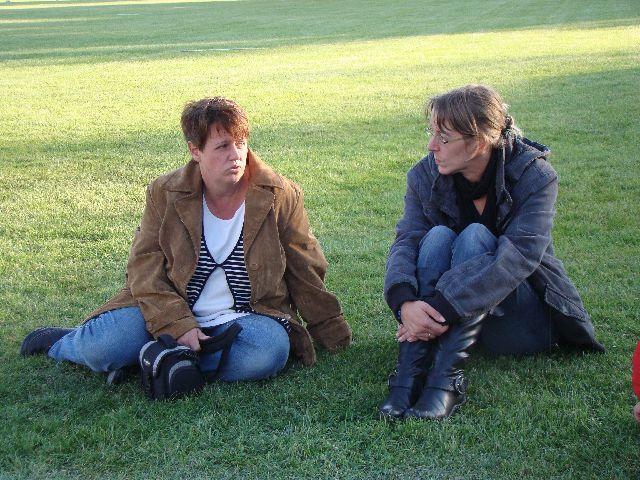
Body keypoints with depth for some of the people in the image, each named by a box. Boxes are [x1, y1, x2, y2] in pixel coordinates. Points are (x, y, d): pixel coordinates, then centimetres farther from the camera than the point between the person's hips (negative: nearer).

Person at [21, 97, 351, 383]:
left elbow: (306, 274, 5)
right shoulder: (166, 193, -1)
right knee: (103, 346, -23)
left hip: (244, 318, 0)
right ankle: (62, 343, 14)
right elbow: (145, 267, -6)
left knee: (268, 352, -34)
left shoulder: (280, 196, -3)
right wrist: (178, 326, -20)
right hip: (171, 313, 0)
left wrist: (337, 340, 9)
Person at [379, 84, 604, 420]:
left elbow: (517, 259, -30)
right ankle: (408, 376, -37)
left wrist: (444, 308, -39)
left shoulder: (535, 177, -18)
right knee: (438, 236, -26)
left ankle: (446, 379, -39)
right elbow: (406, 241, -18)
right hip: (444, 315, 3)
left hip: (524, 321, -3)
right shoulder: (425, 176, -6)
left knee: (475, 236, -29)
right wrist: (405, 302, -39)